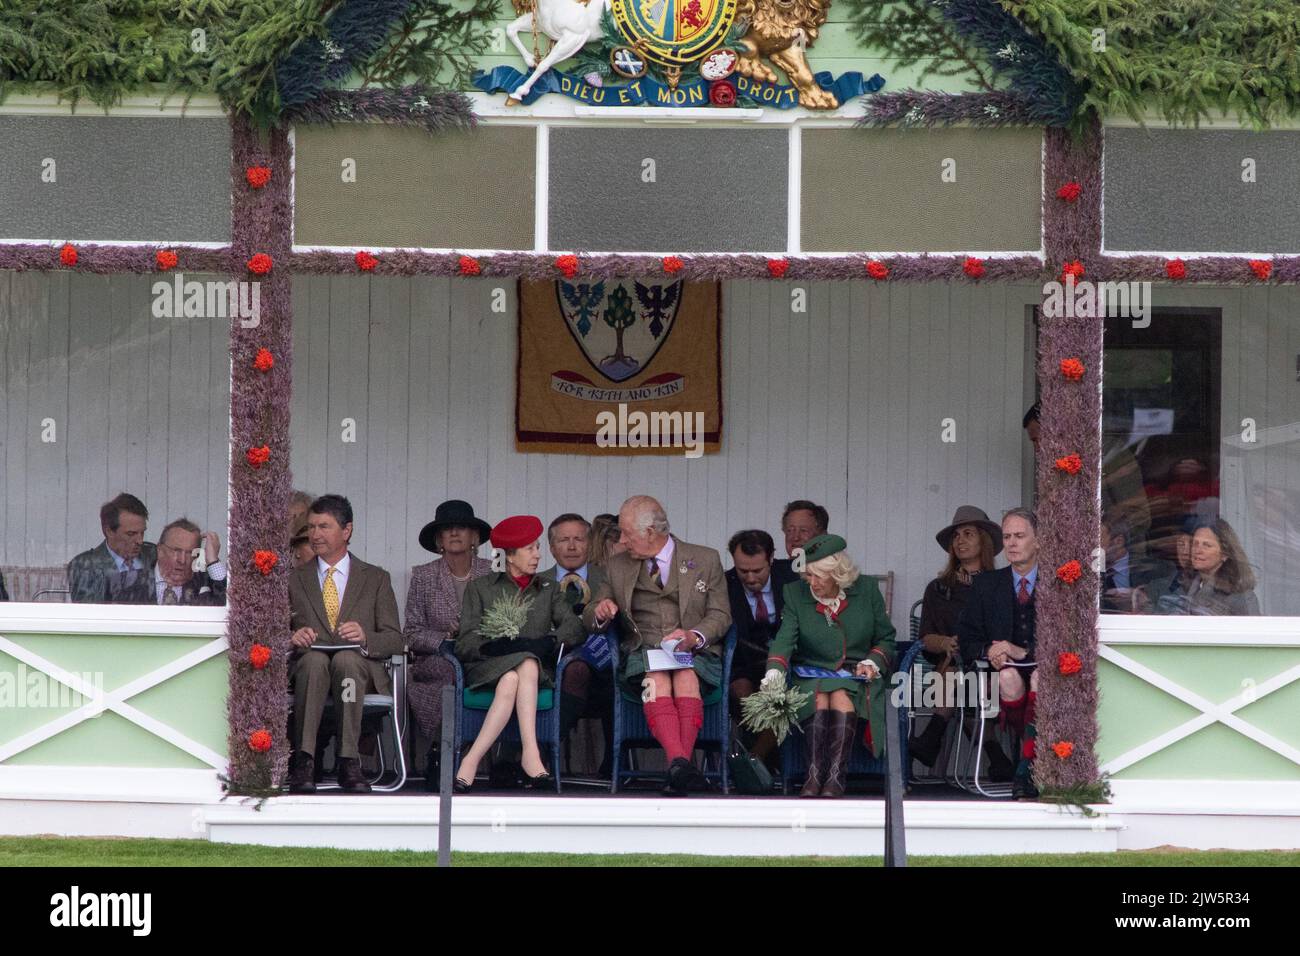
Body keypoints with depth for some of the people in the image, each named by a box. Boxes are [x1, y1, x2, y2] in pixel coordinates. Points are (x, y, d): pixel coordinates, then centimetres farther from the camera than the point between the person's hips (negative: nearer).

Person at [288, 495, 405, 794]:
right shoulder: (293, 580, 20)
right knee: (314, 659, -36)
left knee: (346, 658, -37)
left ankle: (349, 763, -40)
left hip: (360, 668, -1)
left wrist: (365, 638, -15)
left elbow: (395, 640, 8)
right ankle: (302, 761, -43)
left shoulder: (376, 579, 16)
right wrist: (291, 638, -14)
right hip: (306, 668, 1)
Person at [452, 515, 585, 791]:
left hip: (538, 669, 1)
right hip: (486, 670, -1)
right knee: (518, 671, -38)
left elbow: (574, 629, 6)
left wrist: (547, 642, -15)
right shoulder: (480, 587, 17)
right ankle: (530, 755, -47)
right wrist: (497, 646, -15)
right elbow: (465, 644, 4)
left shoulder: (549, 589, 23)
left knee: (512, 680, -37)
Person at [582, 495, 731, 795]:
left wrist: (694, 636, -15)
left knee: (686, 676, -37)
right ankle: (680, 764, -55)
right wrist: (600, 613, -6)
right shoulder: (617, 568, 19)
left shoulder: (705, 560, 12)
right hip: (642, 653, 1)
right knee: (657, 679, -36)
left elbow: (720, 615, 7)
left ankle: (678, 768, -50)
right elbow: (590, 620, 20)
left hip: (695, 652, -1)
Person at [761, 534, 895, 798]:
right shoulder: (795, 593, 3)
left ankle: (836, 777, -43)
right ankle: (815, 774, -41)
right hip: (811, 675, 1)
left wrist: (872, 662, -7)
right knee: (819, 696, -33)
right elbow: (785, 638, -11)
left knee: (841, 695, -34)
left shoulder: (866, 589, 3)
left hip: (856, 677, -1)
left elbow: (886, 638, 13)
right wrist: (775, 671, -30)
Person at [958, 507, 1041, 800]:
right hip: (1001, 668, 2)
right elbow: (966, 639, 12)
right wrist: (989, 651, -10)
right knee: (1009, 678, -35)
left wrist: (1025, 652, -17)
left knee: (1041, 675, -38)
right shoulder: (987, 584, 16)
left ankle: (1024, 771, -36)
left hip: (1045, 668, -2)